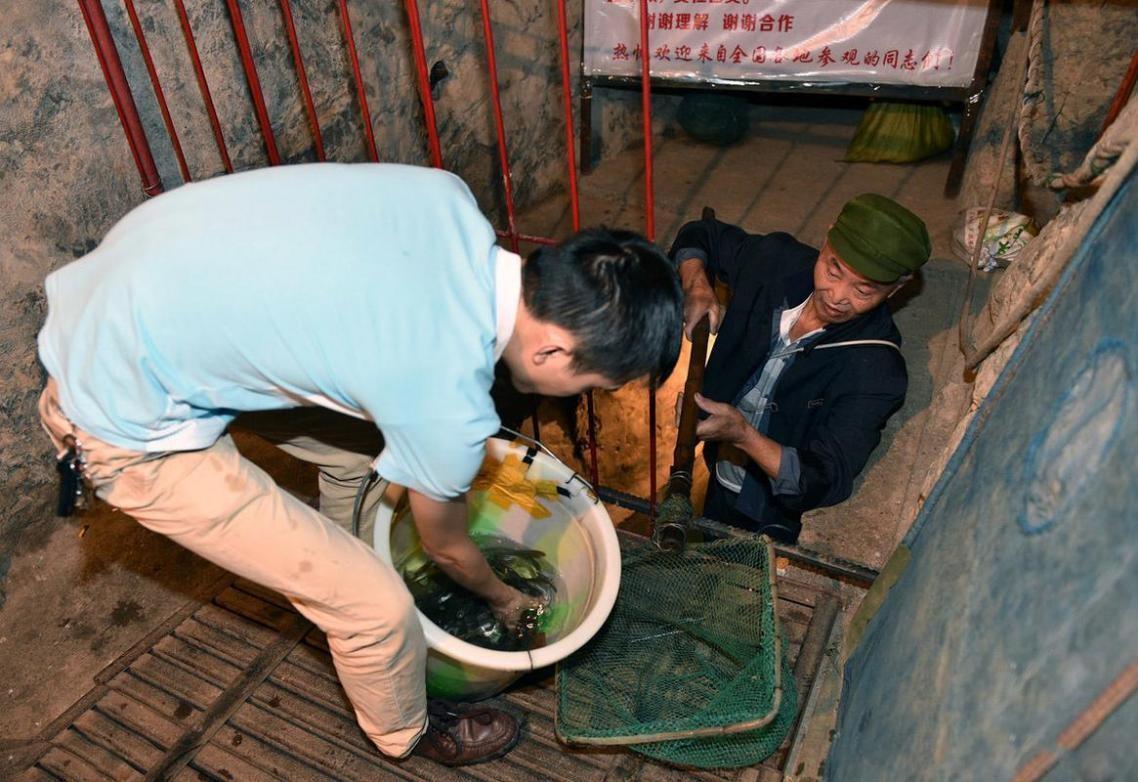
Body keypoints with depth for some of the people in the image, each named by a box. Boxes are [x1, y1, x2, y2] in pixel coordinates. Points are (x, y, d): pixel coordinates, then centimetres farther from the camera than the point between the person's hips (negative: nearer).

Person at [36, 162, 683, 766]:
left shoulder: (449, 194, -10)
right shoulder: (448, 401, -27)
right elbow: (447, 545, -5)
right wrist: (504, 599, 17)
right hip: (124, 422, -8)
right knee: (376, 605, -3)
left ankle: (342, 569, 49)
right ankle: (407, 730, 30)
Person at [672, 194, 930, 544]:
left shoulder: (877, 371, -23)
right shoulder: (777, 261, -11)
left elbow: (827, 481, -26)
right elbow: (703, 234, 8)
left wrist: (743, 435, -41)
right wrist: (695, 285, -14)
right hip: (707, 471, 4)